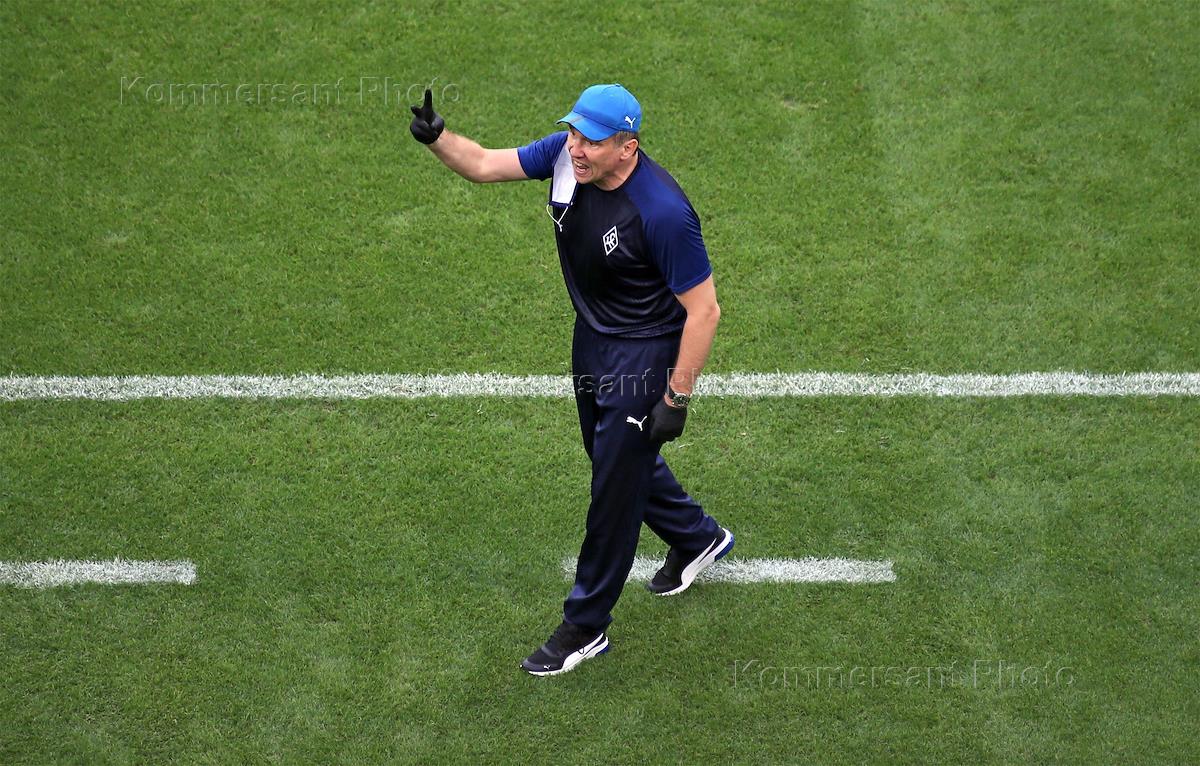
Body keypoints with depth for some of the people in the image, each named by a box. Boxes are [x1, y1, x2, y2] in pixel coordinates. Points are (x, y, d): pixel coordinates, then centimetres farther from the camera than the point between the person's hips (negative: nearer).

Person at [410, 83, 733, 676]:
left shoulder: (662, 211, -33)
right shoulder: (565, 156, -13)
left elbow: (703, 310, -26)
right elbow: (483, 165, -3)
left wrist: (676, 399, -24)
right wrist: (436, 137, -24)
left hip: (643, 353, -8)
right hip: (592, 334, 8)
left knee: (615, 483, 1)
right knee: (614, 453, 25)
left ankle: (586, 626, 16)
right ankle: (698, 538, 51)